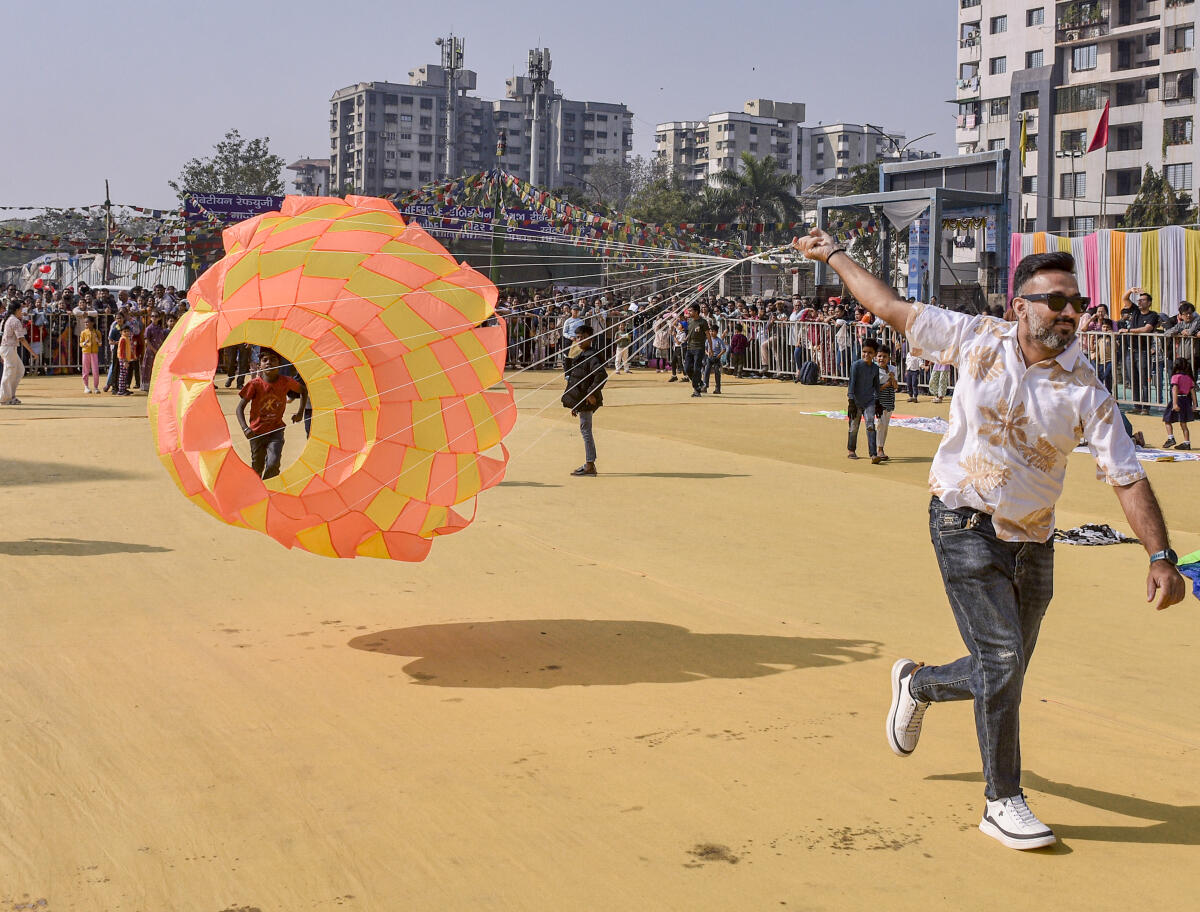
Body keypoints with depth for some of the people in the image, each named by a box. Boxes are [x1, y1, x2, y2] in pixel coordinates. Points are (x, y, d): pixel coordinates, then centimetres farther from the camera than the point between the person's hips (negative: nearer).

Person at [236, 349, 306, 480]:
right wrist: (245, 428, -25)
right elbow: (240, 408, -11)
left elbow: (303, 391, 11)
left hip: (276, 431, 0)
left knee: (273, 464, -18)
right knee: (257, 467, 12)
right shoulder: (255, 384, -15)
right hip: (257, 432, 0)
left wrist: (300, 412, 4)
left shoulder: (286, 382, -10)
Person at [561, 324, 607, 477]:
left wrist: (592, 394, -25)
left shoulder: (592, 356, -15)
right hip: (581, 400, 10)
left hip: (587, 401, -10)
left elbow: (602, 375, -28)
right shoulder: (581, 355, 16)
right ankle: (589, 464, 24)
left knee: (586, 431, -7)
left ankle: (590, 466, -3)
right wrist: (575, 405, 24)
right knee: (585, 431, 15)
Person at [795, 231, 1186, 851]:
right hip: (966, 523, -3)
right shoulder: (976, 339, -7)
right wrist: (833, 255, 11)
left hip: (1033, 542, 3)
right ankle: (1002, 802, 6)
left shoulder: (1084, 388, -6)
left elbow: (1128, 476, -9)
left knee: (1002, 675, 11)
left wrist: (1161, 555, -18)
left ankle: (918, 684, 44)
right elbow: (894, 309, 5)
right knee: (1001, 660, -11)